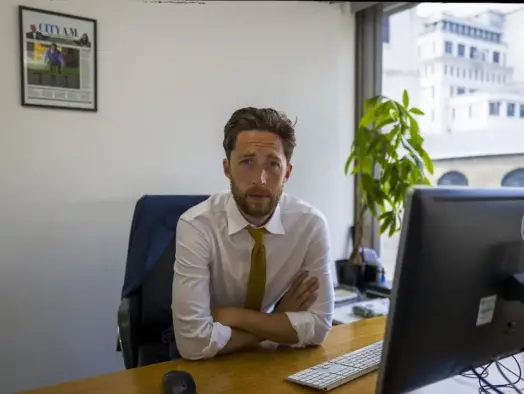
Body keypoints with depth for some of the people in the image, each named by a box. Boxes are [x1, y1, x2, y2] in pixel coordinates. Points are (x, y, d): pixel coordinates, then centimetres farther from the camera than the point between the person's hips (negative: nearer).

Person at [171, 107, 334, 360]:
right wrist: (281, 321, -16)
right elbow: (195, 342, -25)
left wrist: (233, 315, -19)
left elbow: (318, 326, -12)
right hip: (209, 364, -2)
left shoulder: (311, 224, -14)